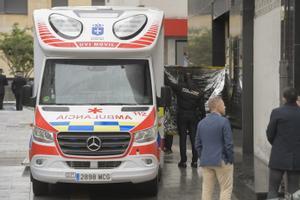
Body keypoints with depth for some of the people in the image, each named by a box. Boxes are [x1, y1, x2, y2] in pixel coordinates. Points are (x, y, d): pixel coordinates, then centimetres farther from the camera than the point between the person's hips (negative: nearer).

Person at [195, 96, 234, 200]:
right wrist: (230, 159, -3)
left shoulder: (201, 123, 8)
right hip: (222, 161, -6)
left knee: (207, 190, 8)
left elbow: (198, 144, 10)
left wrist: (202, 158, 16)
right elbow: (229, 143, -13)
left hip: (205, 162, 6)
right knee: (226, 189, 3)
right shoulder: (223, 121, -11)